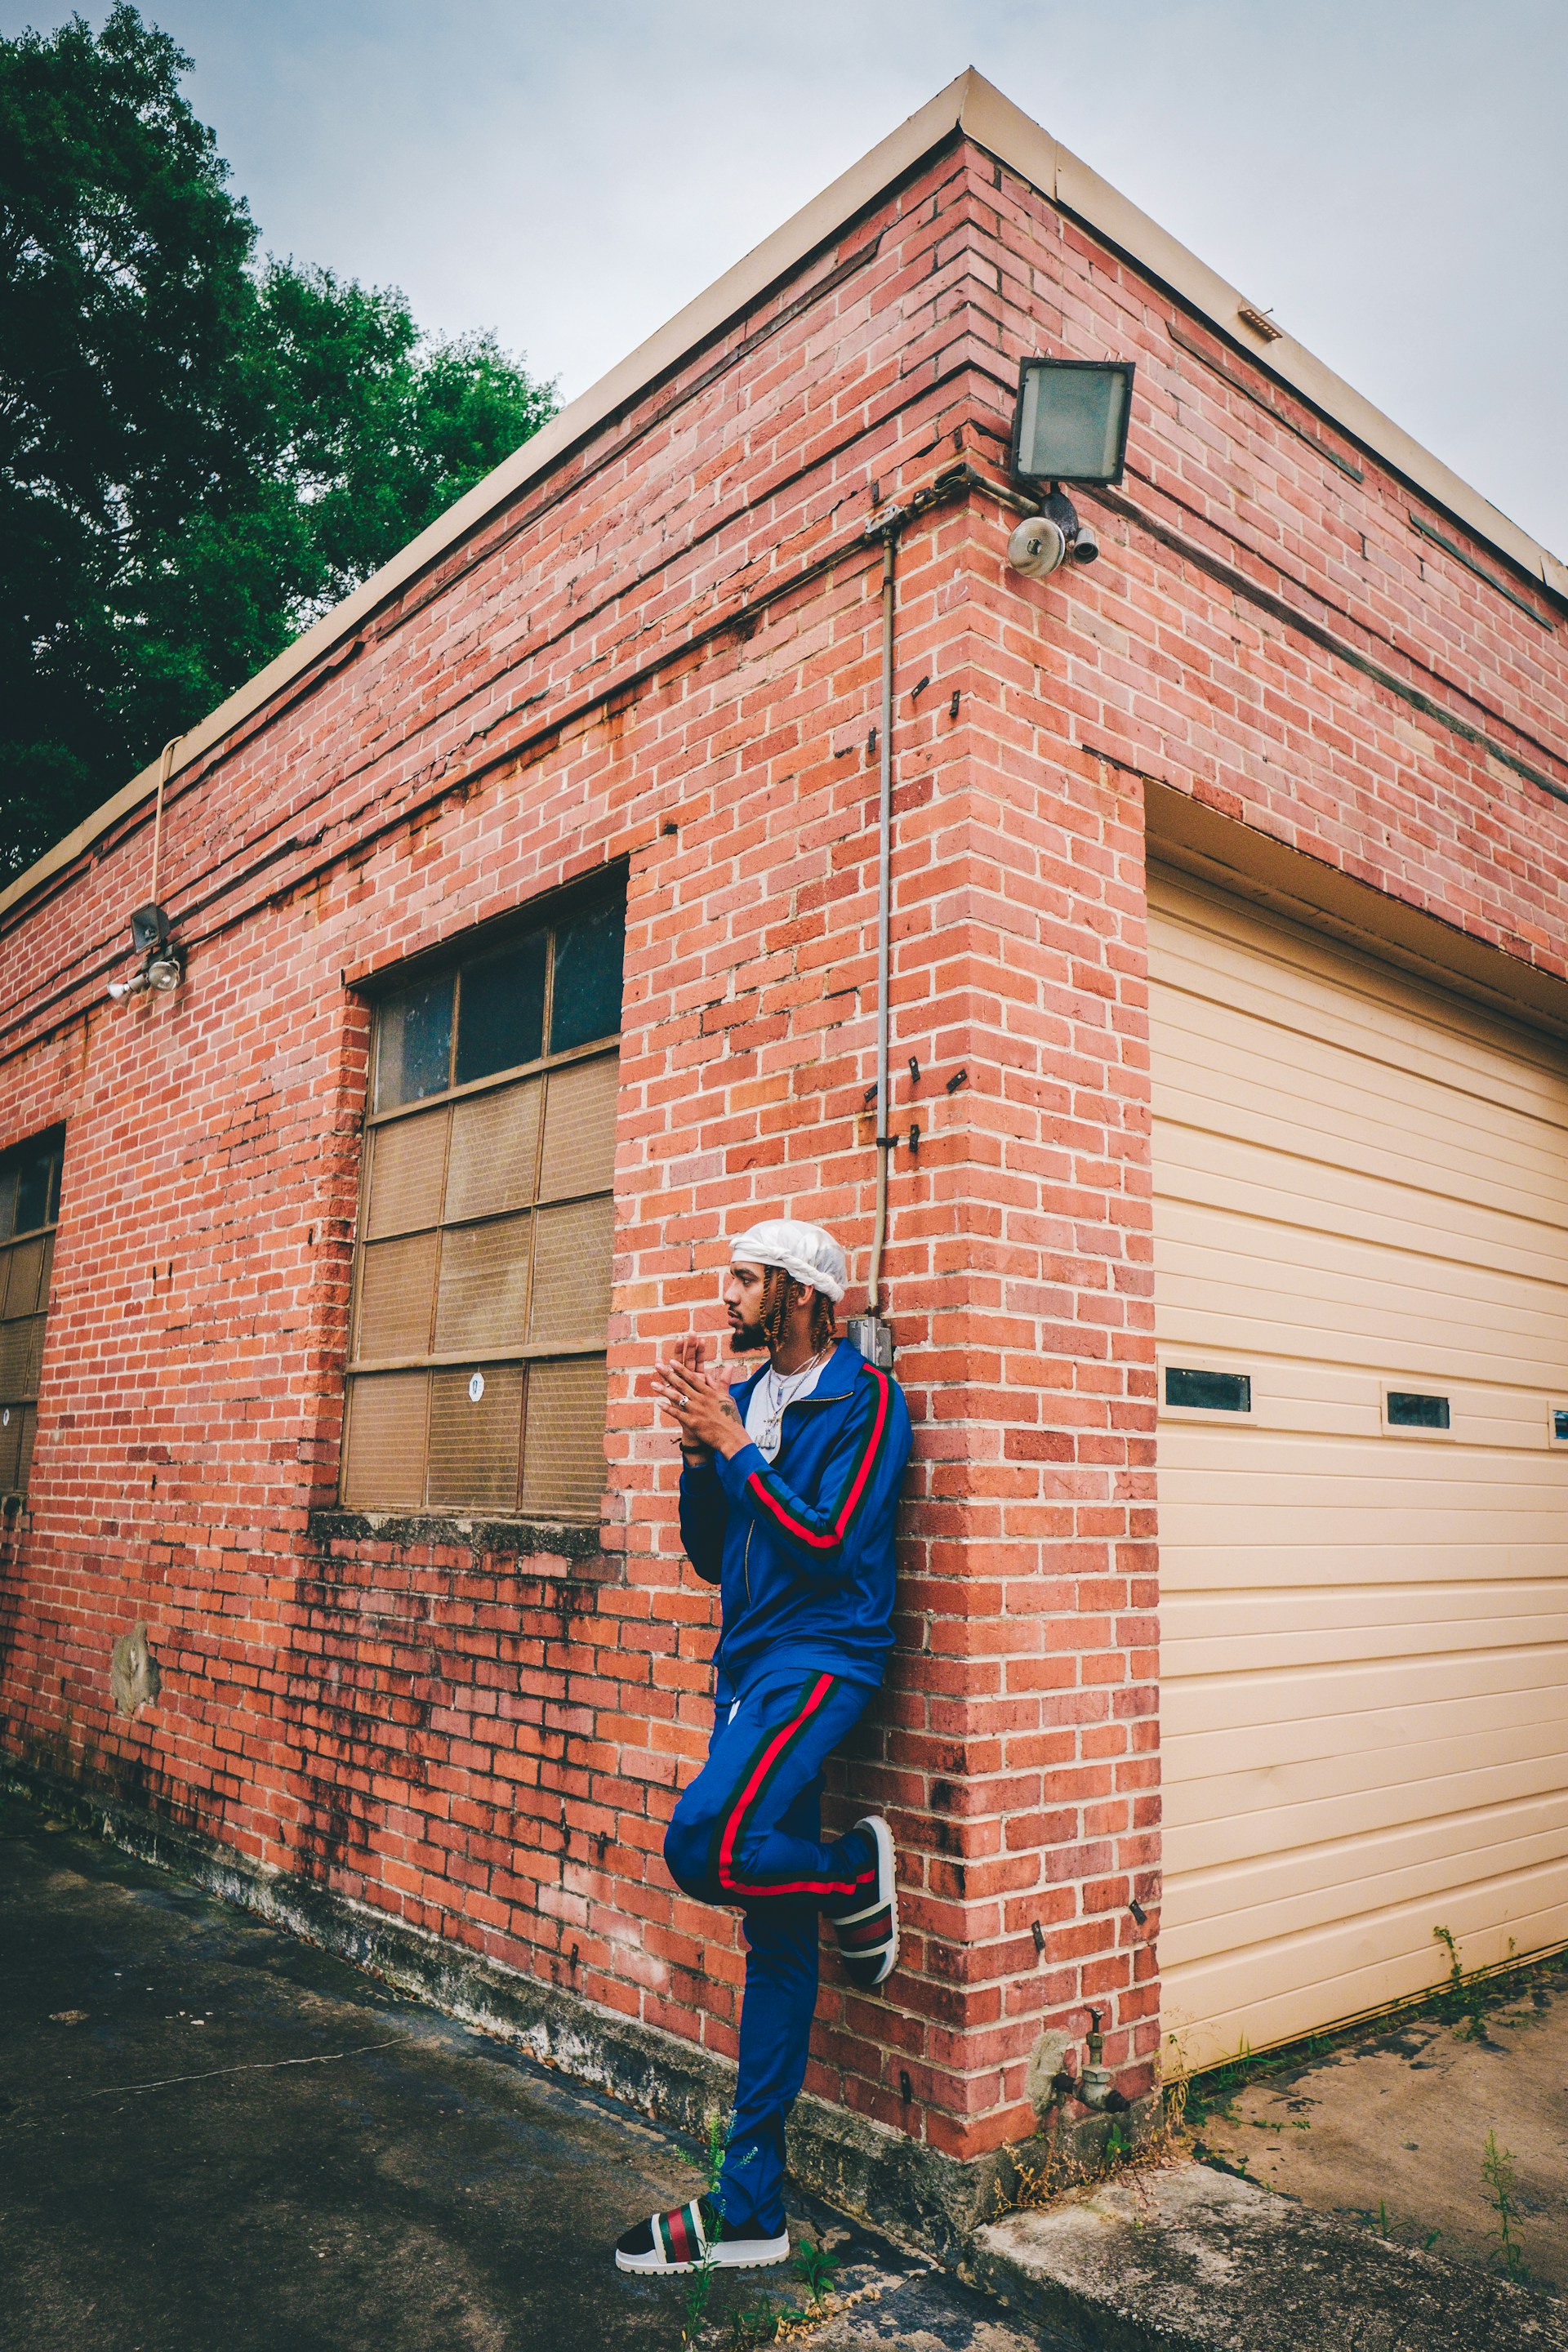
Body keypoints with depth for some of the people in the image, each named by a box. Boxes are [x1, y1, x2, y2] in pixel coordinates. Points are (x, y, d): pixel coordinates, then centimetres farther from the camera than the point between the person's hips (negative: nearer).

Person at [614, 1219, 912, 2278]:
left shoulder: (864, 1396, -9)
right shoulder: (746, 1397, 13)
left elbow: (828, 1541, -19)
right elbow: (711, 1556, 13)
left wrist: (735, 1446, -14)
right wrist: (700, 1447, -1)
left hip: (821, 1655, -7)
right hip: (749, 1665, 7)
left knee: (705, 1844, -26)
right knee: (776, 1938, 11)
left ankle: (858, 1874, 4)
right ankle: (751, 2210, 20)